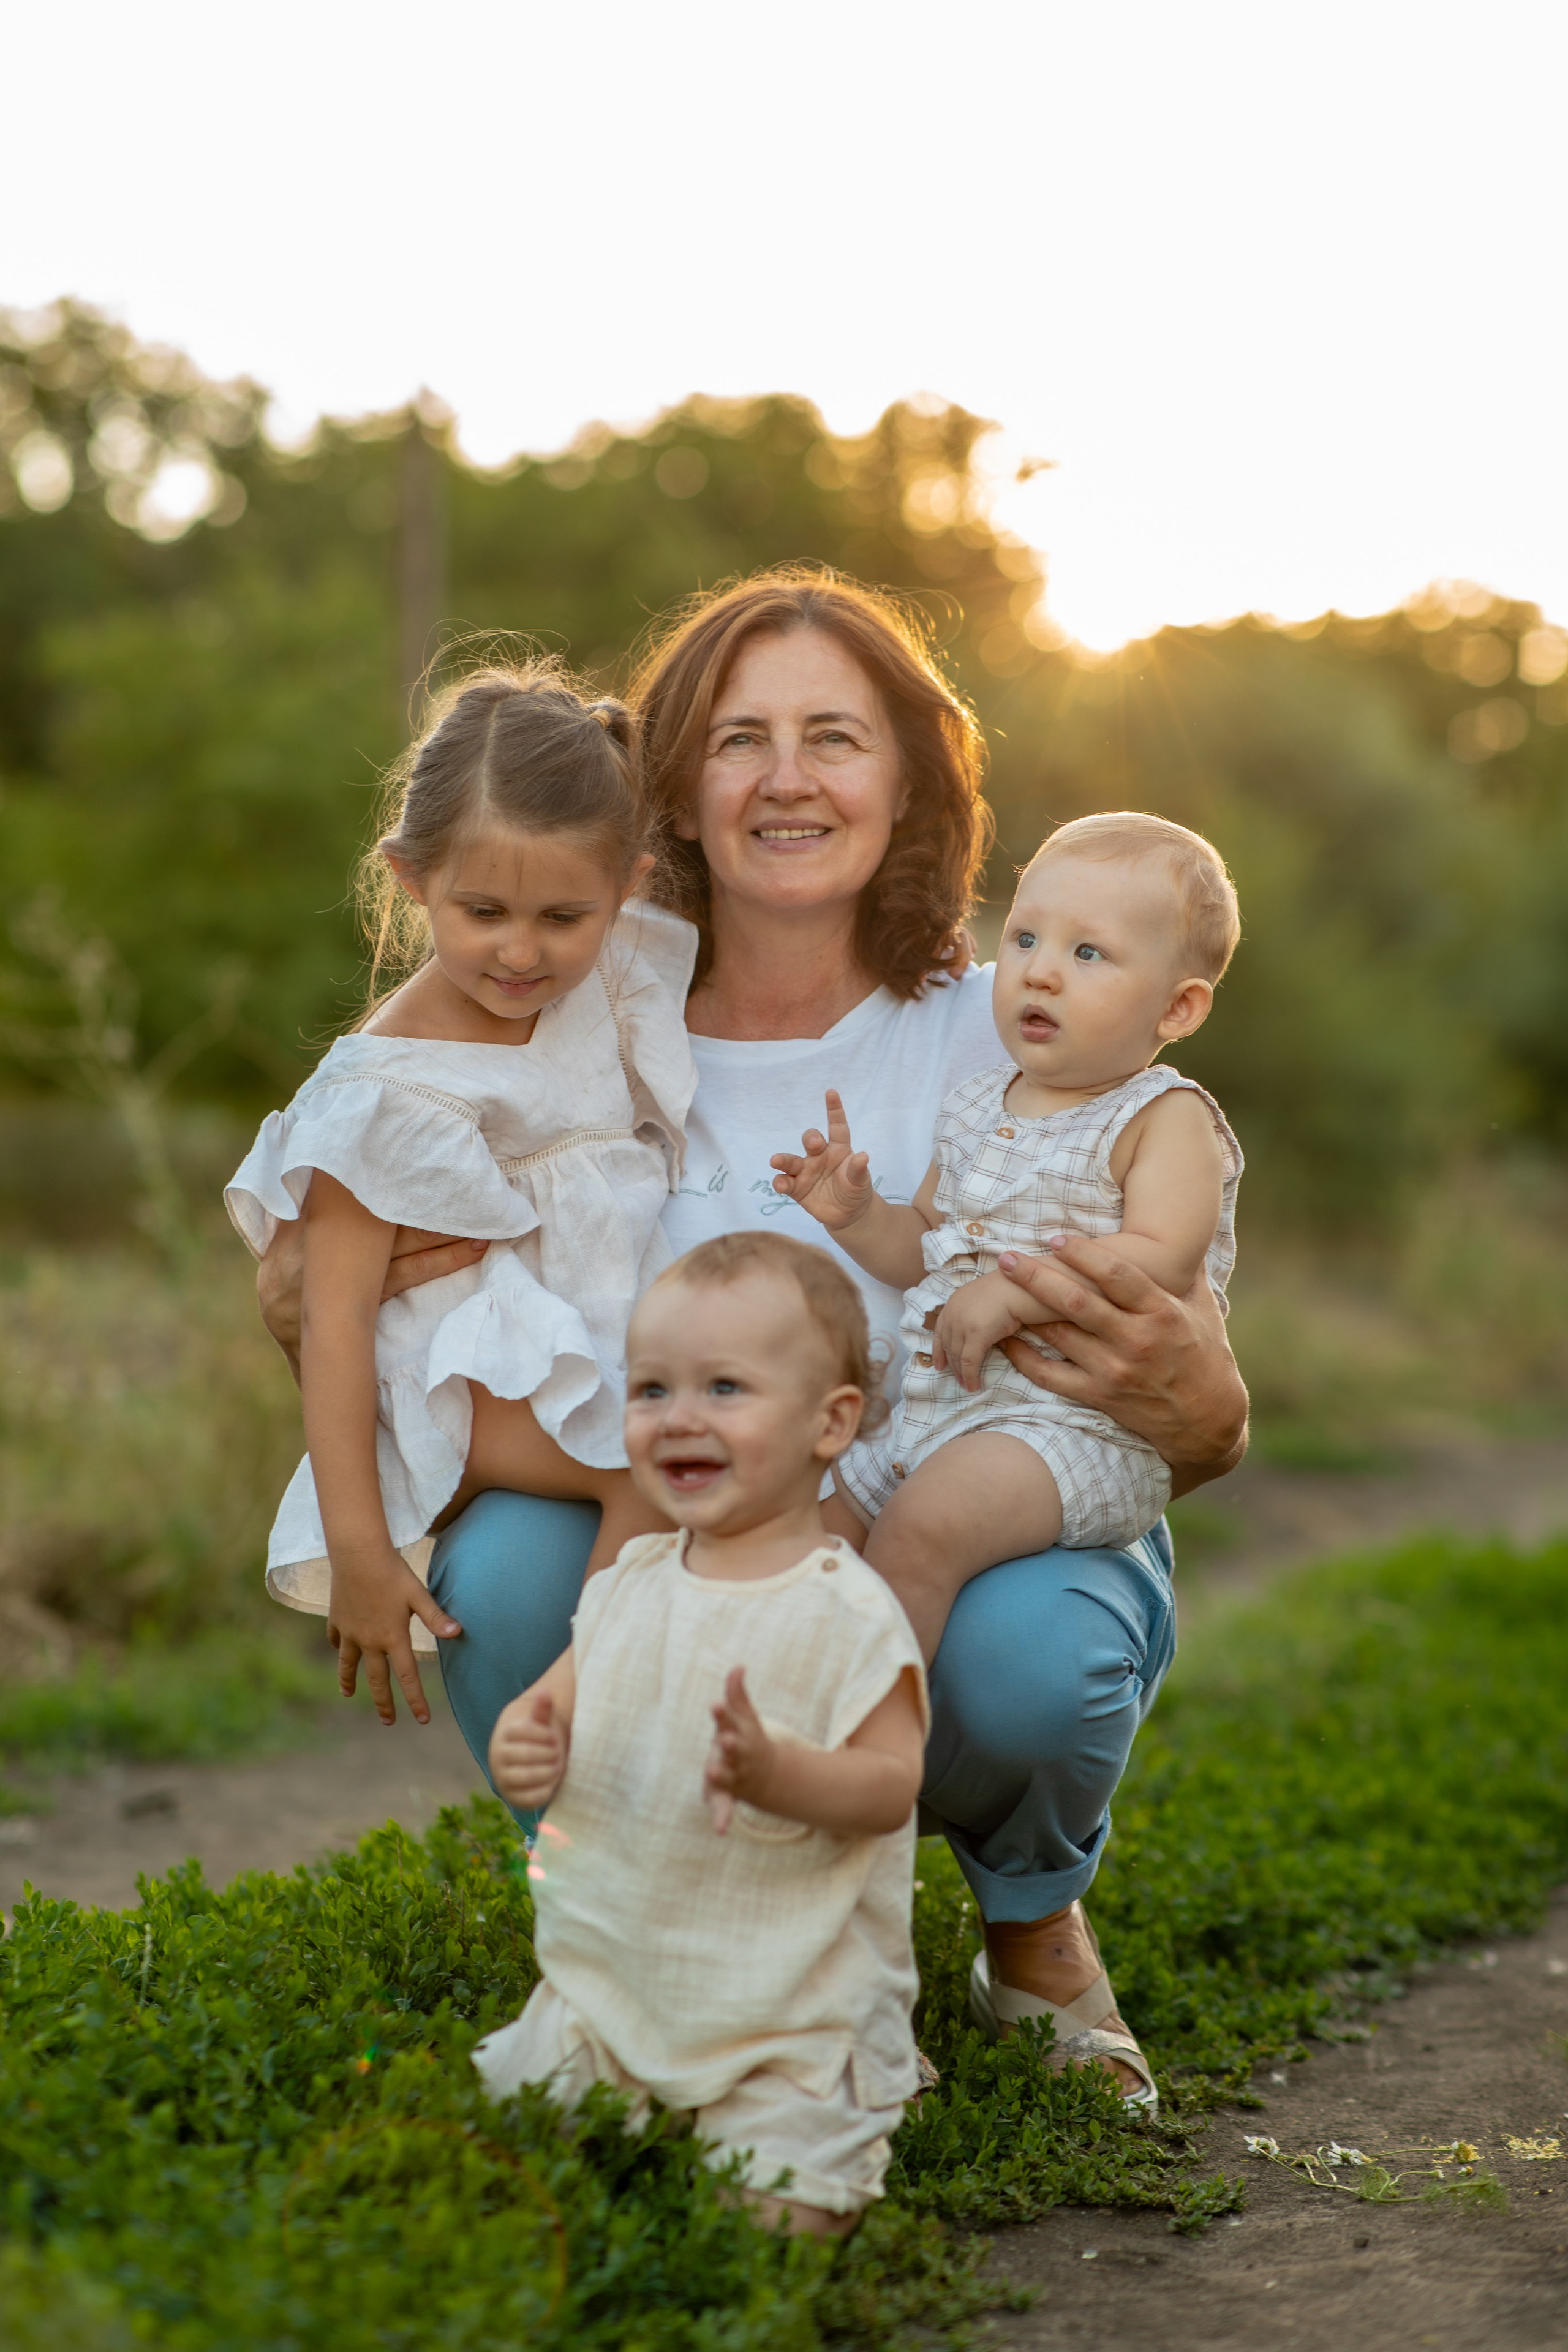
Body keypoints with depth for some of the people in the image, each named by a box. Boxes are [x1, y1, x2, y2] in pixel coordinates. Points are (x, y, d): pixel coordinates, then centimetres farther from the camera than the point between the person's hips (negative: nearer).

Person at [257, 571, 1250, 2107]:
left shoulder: (1010, 1043, -8)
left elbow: (1211, 1424, -8)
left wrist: (1187, 1403, -34)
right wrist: (305, 1306, -21)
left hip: (986, 1544, -1)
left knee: (1031, 1650, -34)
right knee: (502, 1561, -28)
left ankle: (1035, 1918, 5)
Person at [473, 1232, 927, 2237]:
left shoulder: (847, 1614, -16)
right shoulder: (630, 1584, 3)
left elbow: (893, 1784, -19)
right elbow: (563, 1694, 13)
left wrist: (777, 1771, -37)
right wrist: (526, 1743, -10)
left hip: (790, 2016, -5)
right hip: (607, 1981, 5)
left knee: (777, 2213, -15)